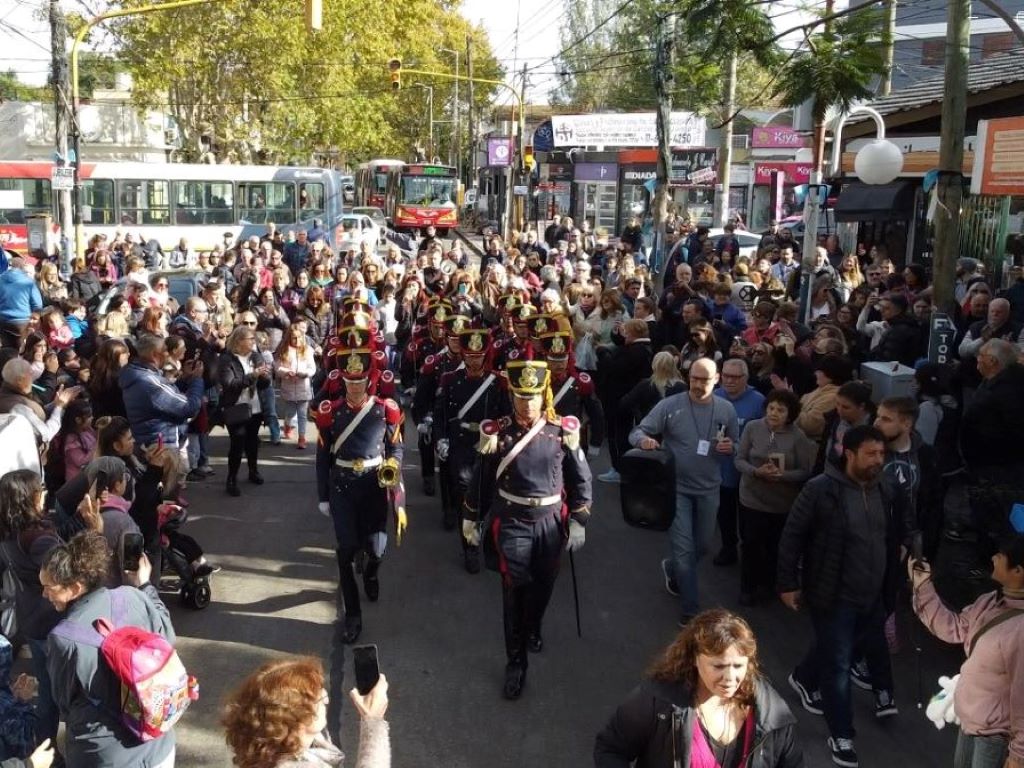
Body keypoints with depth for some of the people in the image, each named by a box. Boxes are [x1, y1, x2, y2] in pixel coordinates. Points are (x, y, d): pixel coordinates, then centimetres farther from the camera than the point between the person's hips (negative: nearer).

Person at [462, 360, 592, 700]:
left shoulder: (563, 431, -8)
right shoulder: (497, 433, -9)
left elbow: (580, 478, 1)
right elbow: (481, 478, 2)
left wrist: (578, 522, -1)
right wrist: (470, 519, 8)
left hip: (550, 521, 2)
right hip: (511, 523, -2)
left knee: (543, 586, 19)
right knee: (514, 593, 1)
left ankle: (533, 629, 49)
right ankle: (515, 664, 14)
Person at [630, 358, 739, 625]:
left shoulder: (726, 409, -2)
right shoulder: (670, 405, -12)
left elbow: (736, 446, 8)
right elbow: (637, 432, -11)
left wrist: (730, 448, -15)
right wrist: (644, 440, -34)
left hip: (708, 489, 4)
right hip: (676, 488, -4)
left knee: (702, 545, 19)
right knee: (684, 549, -3)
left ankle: (672, 568, 50)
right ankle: (689, 608, 12)